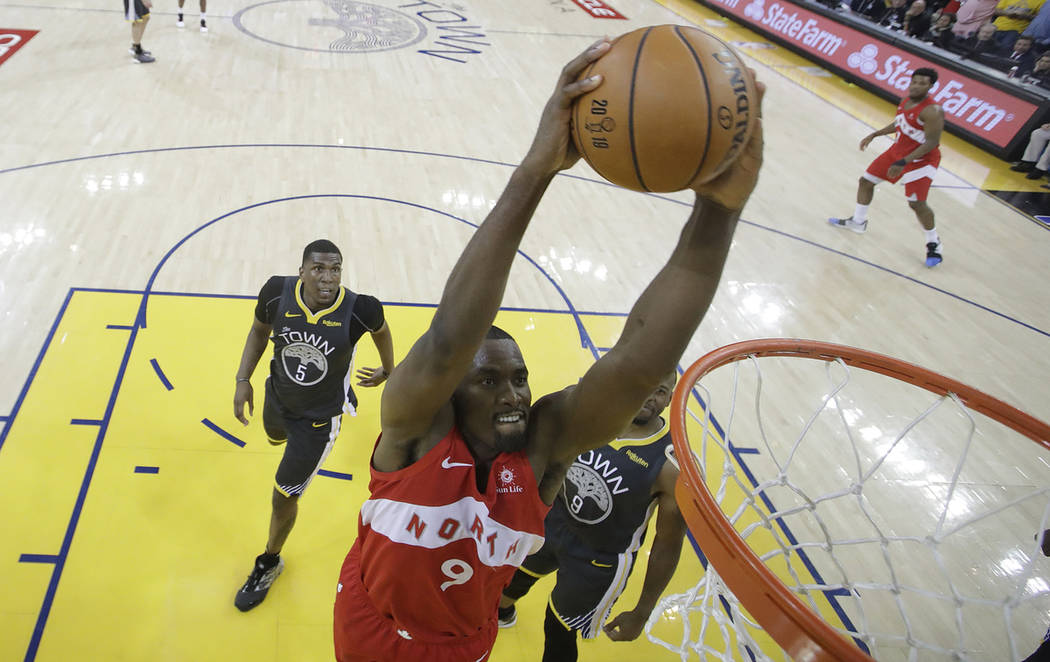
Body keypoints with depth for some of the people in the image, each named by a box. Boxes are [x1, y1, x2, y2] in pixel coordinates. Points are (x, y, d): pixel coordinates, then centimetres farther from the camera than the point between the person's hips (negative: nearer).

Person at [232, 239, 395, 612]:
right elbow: (259, 331, -3)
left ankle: (269, 563, 35)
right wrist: (243, 380, -8)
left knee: (283, 498, 5)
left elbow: (381, 330, -6)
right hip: (277, 398, 4)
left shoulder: (359, 310, -32)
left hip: (318, 419, -4)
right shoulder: (277, 293, -25)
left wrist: (388, 372, 9)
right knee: (275, 437, 38)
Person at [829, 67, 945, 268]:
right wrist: (874, 135, 17)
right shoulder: (906, 100, -1)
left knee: (917, 203, -12)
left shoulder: (931, 111, -27)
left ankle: (933, 243, 9)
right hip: (898, 150, 9)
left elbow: (931, 143, -29)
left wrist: (903, 163, -33)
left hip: (922, 159, -9)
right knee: (866, 181, 13)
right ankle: (858, 221, 34)